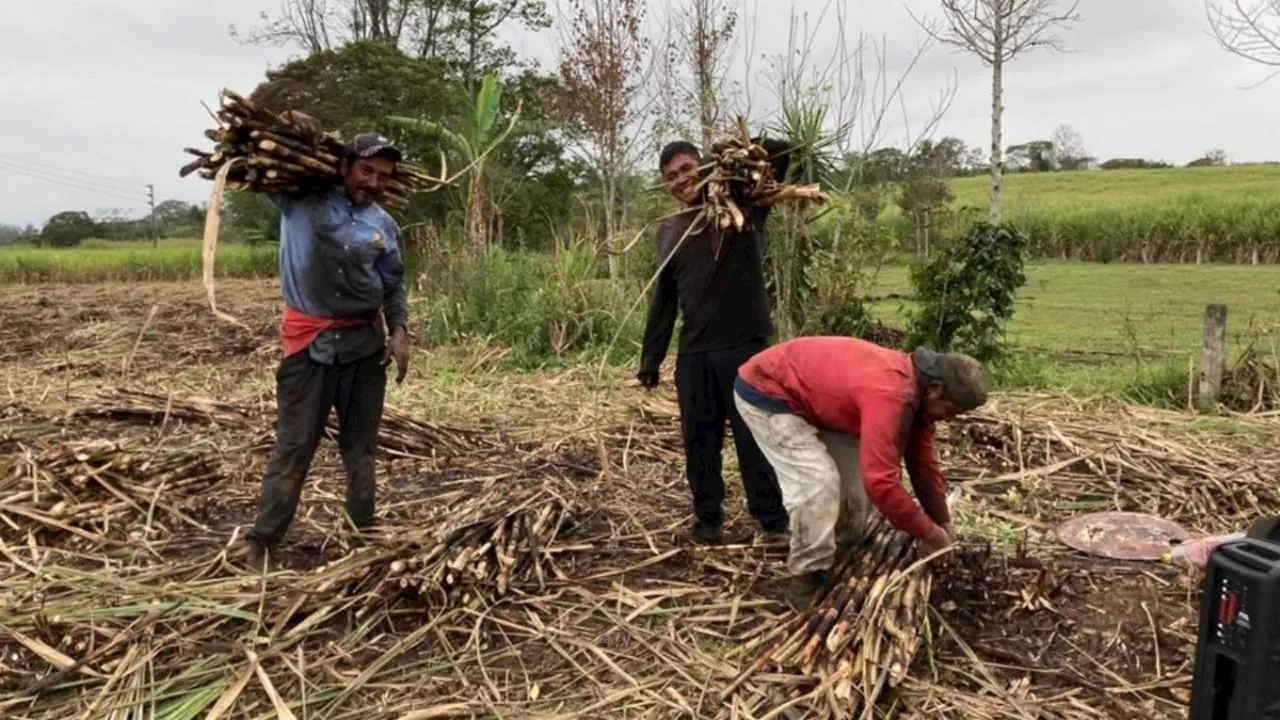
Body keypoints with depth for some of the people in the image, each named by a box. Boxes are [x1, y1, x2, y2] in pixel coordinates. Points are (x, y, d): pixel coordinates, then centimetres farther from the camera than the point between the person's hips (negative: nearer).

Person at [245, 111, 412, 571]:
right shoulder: (300, 196, -2)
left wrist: (399, 331, -3)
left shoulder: (384, 226, 8)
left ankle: (363, 533, 22)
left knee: (360, 445, 11)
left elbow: (393, 287, 12)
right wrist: (286, 123, -13)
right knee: (293, 445, 0)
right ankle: (263, 541, 11)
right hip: (309, 340, -3)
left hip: (365, 342, 3)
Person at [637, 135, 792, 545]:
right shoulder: (668, 231, 14)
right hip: (693, 353, 4)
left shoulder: (743, 206, 3)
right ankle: (707, 517, 22)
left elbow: (782, 152, -4)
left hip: (746, 345, -4)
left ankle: (774, 518, 13)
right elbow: (662, 300, 16)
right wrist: (650, 359, 13)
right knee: (699, 439, 9)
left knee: (756, 435, 1)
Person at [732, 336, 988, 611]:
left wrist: (943, 523, 9)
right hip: (765, 391, -10)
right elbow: (880, 482, -36)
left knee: (857, 475, 9)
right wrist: (928, 532, -22)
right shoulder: (889, 394, -35)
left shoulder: (914, 385, -3)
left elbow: (922, 461, 8)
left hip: (810, 393, 10)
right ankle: (806, 582, -1)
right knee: (818, 482, -18)